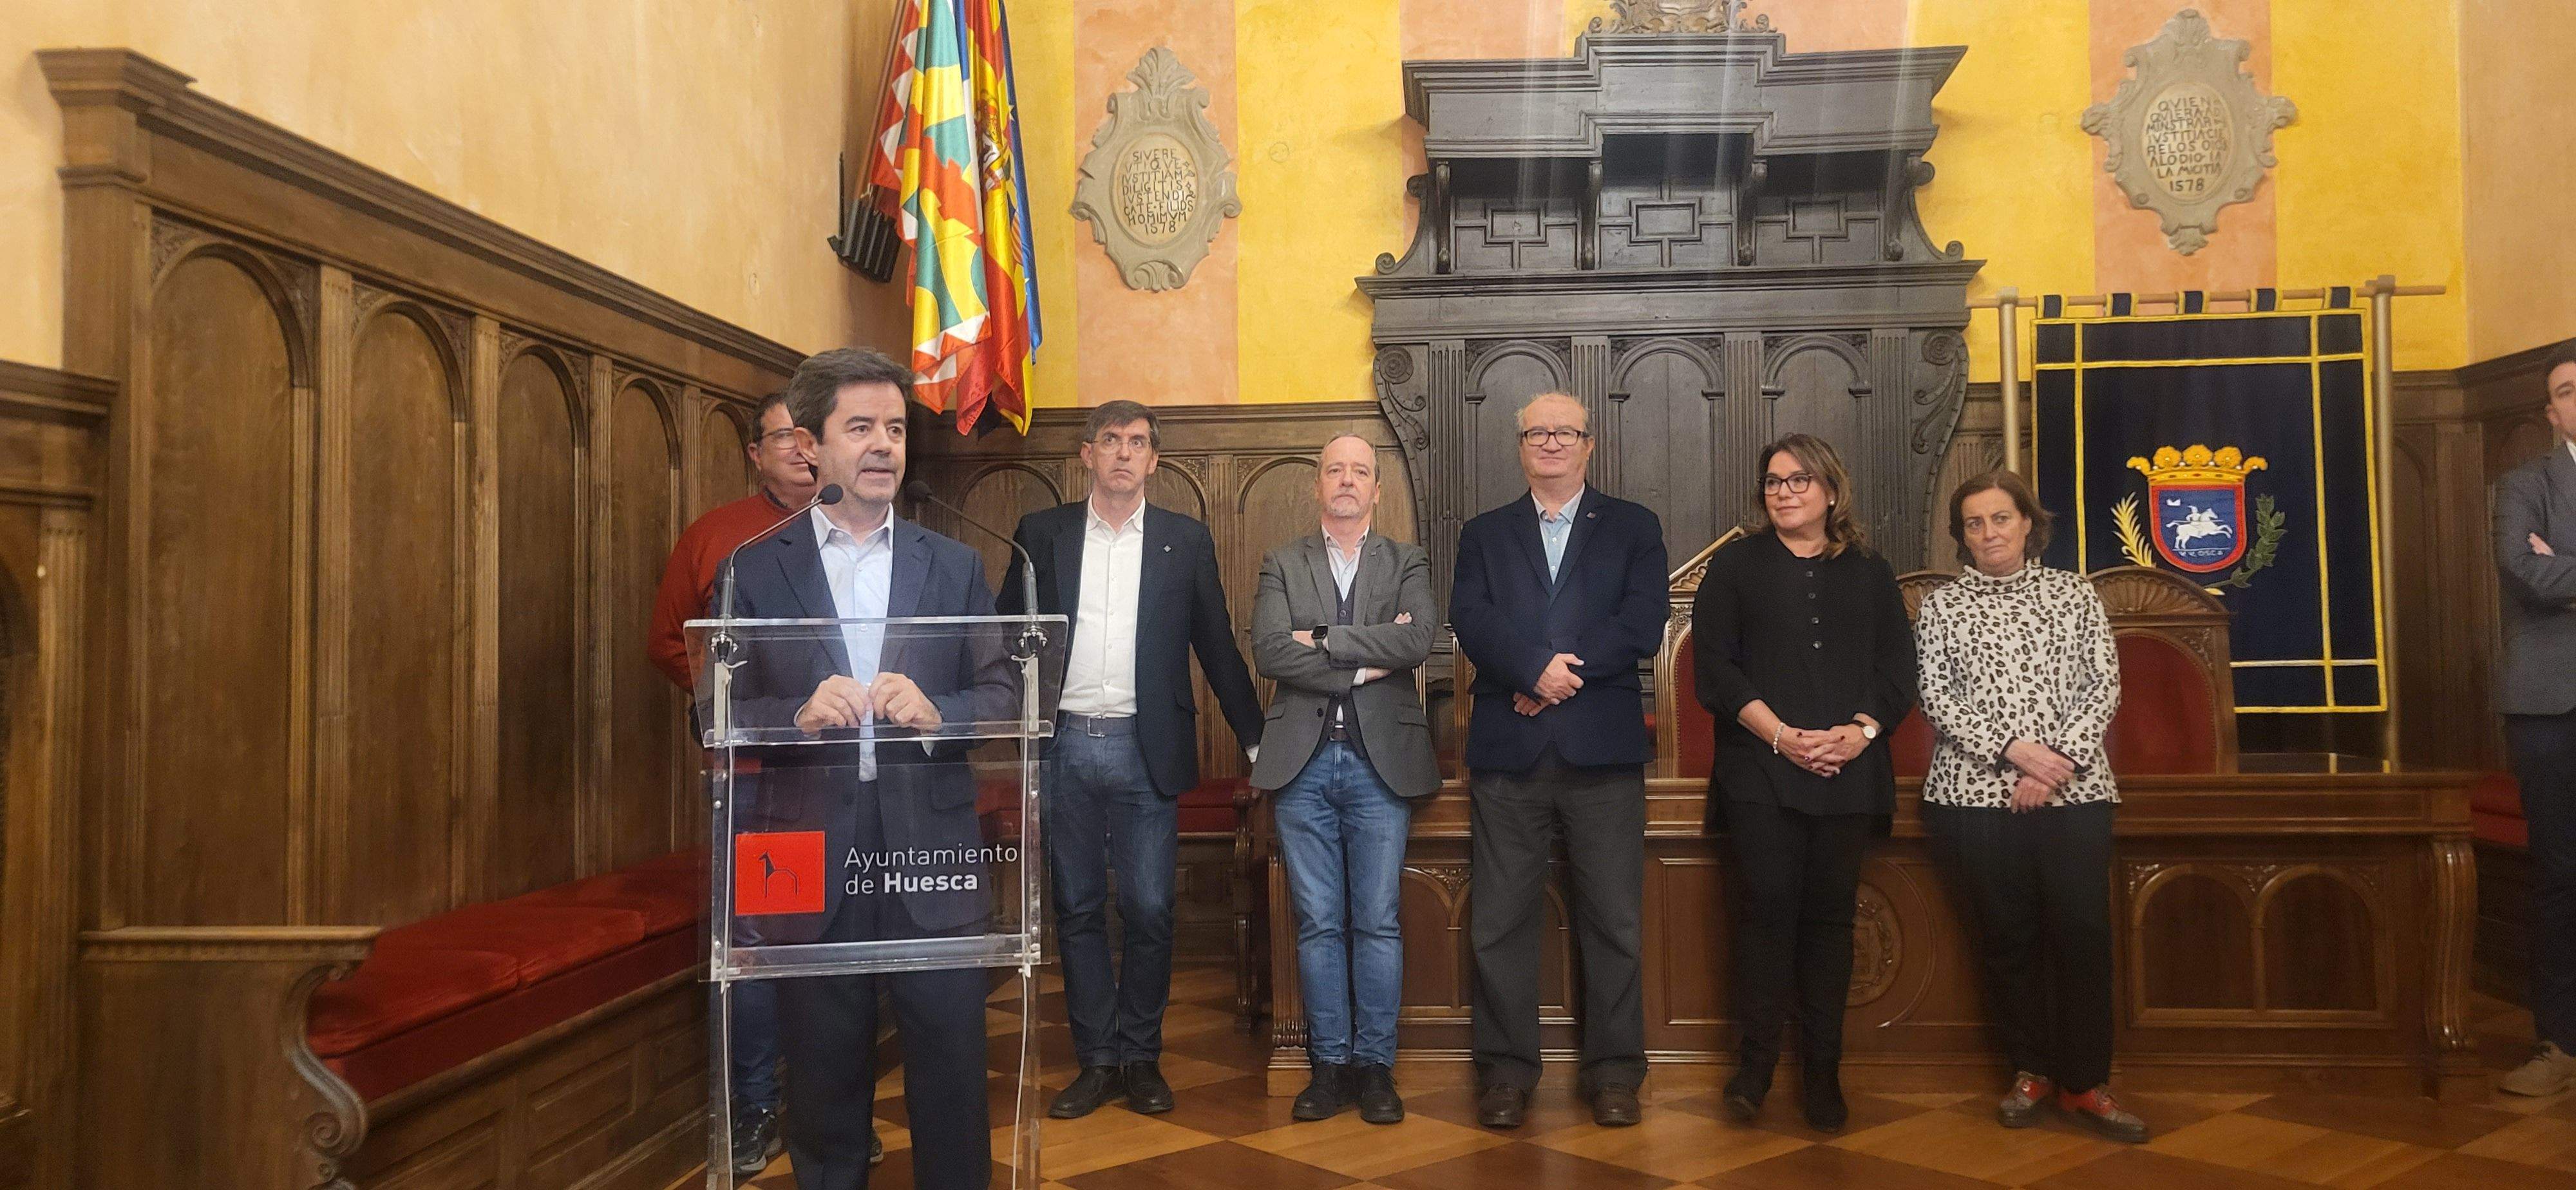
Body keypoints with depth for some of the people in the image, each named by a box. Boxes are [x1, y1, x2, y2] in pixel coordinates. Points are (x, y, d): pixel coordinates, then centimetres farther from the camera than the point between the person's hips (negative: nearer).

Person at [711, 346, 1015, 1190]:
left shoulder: (955, 566, 7)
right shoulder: (755, 571, 3)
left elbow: (1006, 695, 4)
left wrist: (935, 711, -15)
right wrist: (799, 715, -17)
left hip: (932, 853, 1)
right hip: (812, 859, 0)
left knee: (953, 1069, 7)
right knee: (824, 1075, 12)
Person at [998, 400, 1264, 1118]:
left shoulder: (1186, 541, 6)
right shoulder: (1041, 535, 7)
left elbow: (1217, 647, 8)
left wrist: (1256, 737, 7)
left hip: (1146, 750, -1)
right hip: (1064, 747, 1)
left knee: (1149, 910, 1)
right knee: (1077, 910, 8)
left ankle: (1141, 1057, 17)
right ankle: (1096, 1060, 19)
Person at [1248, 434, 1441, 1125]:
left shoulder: (1407, 565, 9)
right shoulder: (1283, 565, 10)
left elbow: (1419, 640, -11)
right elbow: (1269, 652, -7)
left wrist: (1325, 642, -11)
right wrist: (1368, 660, -10)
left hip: (1380, 762, 0)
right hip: (1303, 763, 1)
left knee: (1378, 923, 3)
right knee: (1318, 925, 5)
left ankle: (1375, 1065, 13)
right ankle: (1329, 1063, 15)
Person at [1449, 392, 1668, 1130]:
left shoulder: (1633, 528, 10)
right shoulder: (1484, 535, 14)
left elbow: (1644, 625, -4)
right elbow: (1471, 621, -3)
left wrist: (1559, 671, -11)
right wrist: (1536, 668, -17)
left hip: (1604, 749, -1)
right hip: (1507, 749, 1)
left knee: (1614, 920, 3)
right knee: (1500, 920, 4)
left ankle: (1613, 1069, 15)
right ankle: (1507, 1068, 15)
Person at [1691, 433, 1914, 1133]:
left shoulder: (1870, 574, 14)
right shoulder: (1737, 565, 8)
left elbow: (1898, 670, 9)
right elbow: (1715, 666, -1)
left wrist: (1861, 731, -10)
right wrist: (1780, 734, -12)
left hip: (1850, 773, 2)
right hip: (1761, 770, -2)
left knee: (1829, 913, 4)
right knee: (1767, 907, -8)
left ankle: (1823, 1071, 11)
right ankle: (1754, 1066, 1)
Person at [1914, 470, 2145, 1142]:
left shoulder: (2074, 593, 10)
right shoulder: (1942, 606, 8)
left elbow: (2104, 686, 3)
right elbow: (1937, 698, -2)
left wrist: (2058, 765, -10)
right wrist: (2015, 749, -14)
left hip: (2075, 791, 0)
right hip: (1977, 794, 0)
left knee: (2083, 932, -5)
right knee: (2007, 935, 4)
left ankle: (2084, 1083, 6)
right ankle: (2030, 1072, 18)